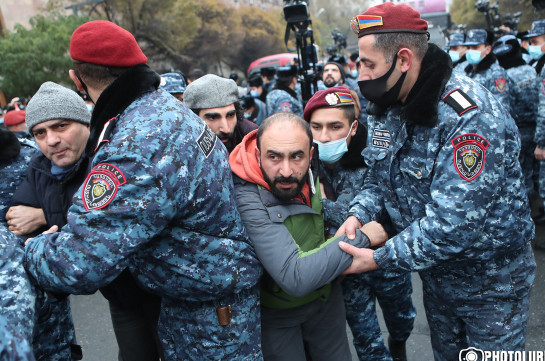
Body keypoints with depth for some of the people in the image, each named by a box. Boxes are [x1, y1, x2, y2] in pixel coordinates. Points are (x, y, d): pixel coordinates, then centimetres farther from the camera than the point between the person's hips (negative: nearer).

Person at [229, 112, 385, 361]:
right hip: (275, 312, -5)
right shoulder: (246, 198, -34)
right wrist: (361, 238, -28)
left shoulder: (312, 174, -16)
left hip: (325, 296, 5)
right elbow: (295, 277, -38)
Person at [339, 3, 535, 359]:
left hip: (490, 282, -6)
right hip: (435, 274, 7)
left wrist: (380, 259, -30)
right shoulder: (389, 108, -5)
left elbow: (454, 221, -35)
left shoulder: (470, 115, -31)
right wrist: (358, 214, -16)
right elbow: (379, 178, 4)